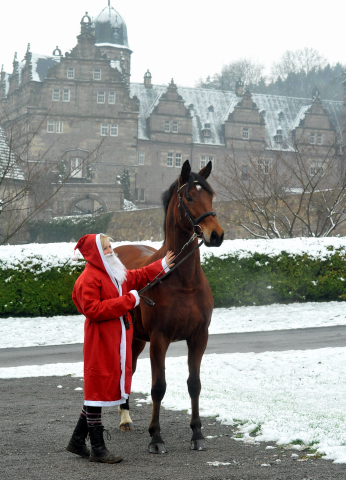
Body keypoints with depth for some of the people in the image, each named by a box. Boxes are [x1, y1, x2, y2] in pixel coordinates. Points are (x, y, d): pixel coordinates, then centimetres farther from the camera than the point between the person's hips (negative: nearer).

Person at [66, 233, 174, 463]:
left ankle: (78, 441, 24)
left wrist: (162, 265, 30)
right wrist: (128, 300, -22)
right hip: (101, 342, -10)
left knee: (100, 390, 14)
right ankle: (97, 448, 3)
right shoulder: (88, 279, -16)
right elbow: (92, 310, -25)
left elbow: (137, 277, 32)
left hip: (117, 340, 10)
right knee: (98, 389, -4)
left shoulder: (116, 274, 15)